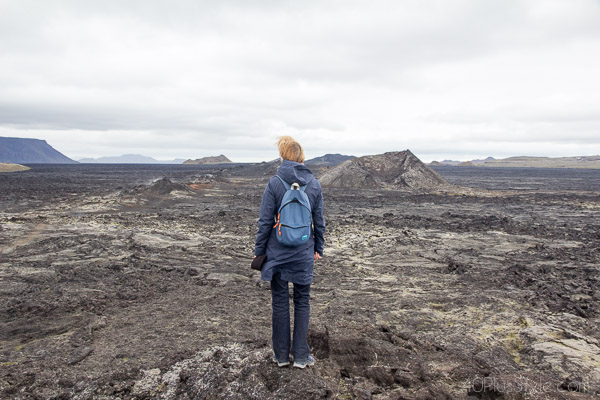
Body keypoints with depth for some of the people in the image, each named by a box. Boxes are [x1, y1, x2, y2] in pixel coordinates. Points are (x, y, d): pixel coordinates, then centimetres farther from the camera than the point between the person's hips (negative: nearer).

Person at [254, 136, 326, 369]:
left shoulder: (275, 183, -11)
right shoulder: (314, 184, -3)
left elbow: (265, 222, -8)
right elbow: (319, 221, 4)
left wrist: (259, 251, 2)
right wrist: (318, 248, 16)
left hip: (278, 252, -2)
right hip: (304, 253, 2)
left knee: (280, 302, 10)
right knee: (302, 301, 13)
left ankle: (281, 355, 22)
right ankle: (301, 356, 20)